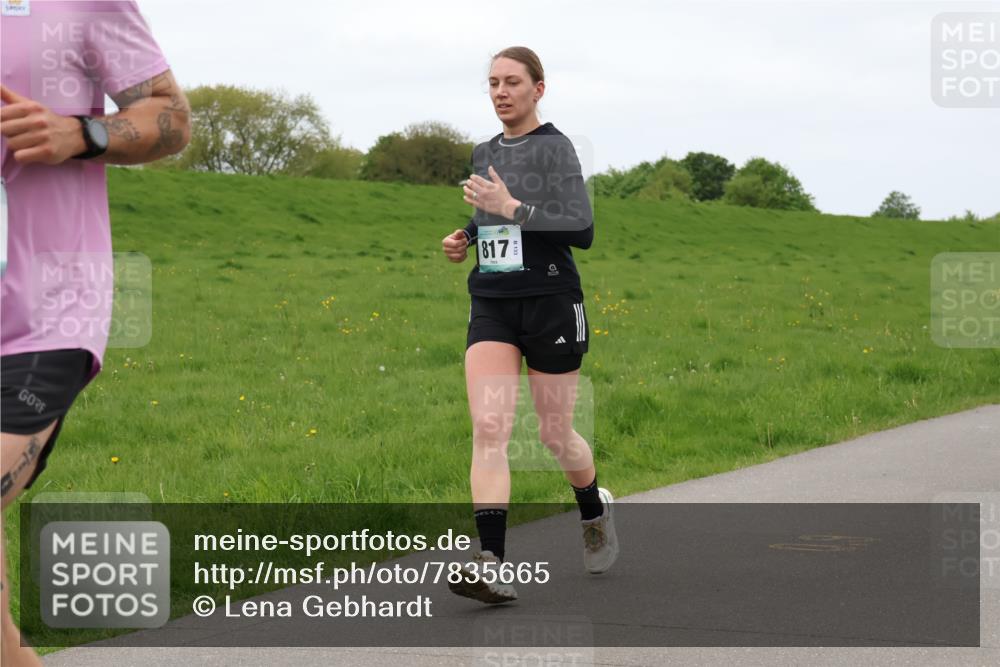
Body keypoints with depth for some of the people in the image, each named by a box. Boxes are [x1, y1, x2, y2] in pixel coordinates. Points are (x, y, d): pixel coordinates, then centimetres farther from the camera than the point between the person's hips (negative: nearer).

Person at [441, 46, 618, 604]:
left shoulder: (555, 147, -6)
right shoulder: (484, 155, 14)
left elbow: (582, 230, -16)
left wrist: (511, 207, -21)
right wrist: (465, 239, 11)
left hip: (550, 301, -5)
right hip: (493, 306, 5)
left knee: (556, 435, 7)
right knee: (489, 429, -14)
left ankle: (596, 513, 39)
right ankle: (492, 563, -21)